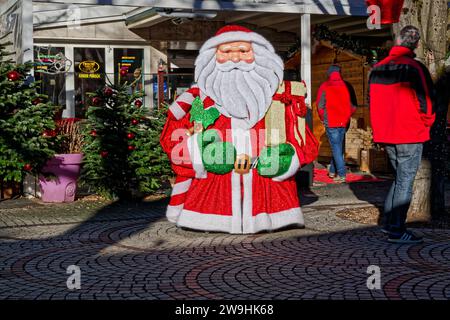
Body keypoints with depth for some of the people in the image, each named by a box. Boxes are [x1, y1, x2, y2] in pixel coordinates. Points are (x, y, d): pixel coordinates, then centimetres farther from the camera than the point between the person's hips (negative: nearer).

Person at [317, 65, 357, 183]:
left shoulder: (324, 87, -5)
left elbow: (320, 106, -6)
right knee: (339, 146, 16)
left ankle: (341, 174, -11)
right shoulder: (347, 86, 4)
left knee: (336, 148, -3)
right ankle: (333, 171, 26)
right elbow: (353, 105, 7)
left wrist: (323, 119, 9)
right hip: (344, 122, 4)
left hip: (331, 122, -4)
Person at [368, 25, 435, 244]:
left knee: (400, 177, 20)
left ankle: (388, 222, 21)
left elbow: (372, 101, 12)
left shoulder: (377, 68, 7)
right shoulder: (413, 68, -13)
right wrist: (426, 123, 4)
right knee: (405, 182, -1)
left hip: (386, 134, 6)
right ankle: (397, 231, -1)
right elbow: (424, 100, -13)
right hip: (410, 135, -6)